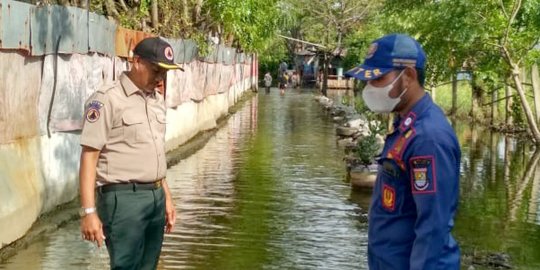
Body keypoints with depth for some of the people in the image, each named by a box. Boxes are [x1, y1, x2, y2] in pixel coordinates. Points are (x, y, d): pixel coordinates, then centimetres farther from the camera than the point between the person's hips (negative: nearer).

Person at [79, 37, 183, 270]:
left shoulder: (157, 101, 14)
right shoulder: (107, 99, -10)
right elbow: (89, 156, -13)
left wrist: (166, 197, 21)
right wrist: (88, 211, -19)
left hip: (156, 197, 8)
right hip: (123, 198, -7)